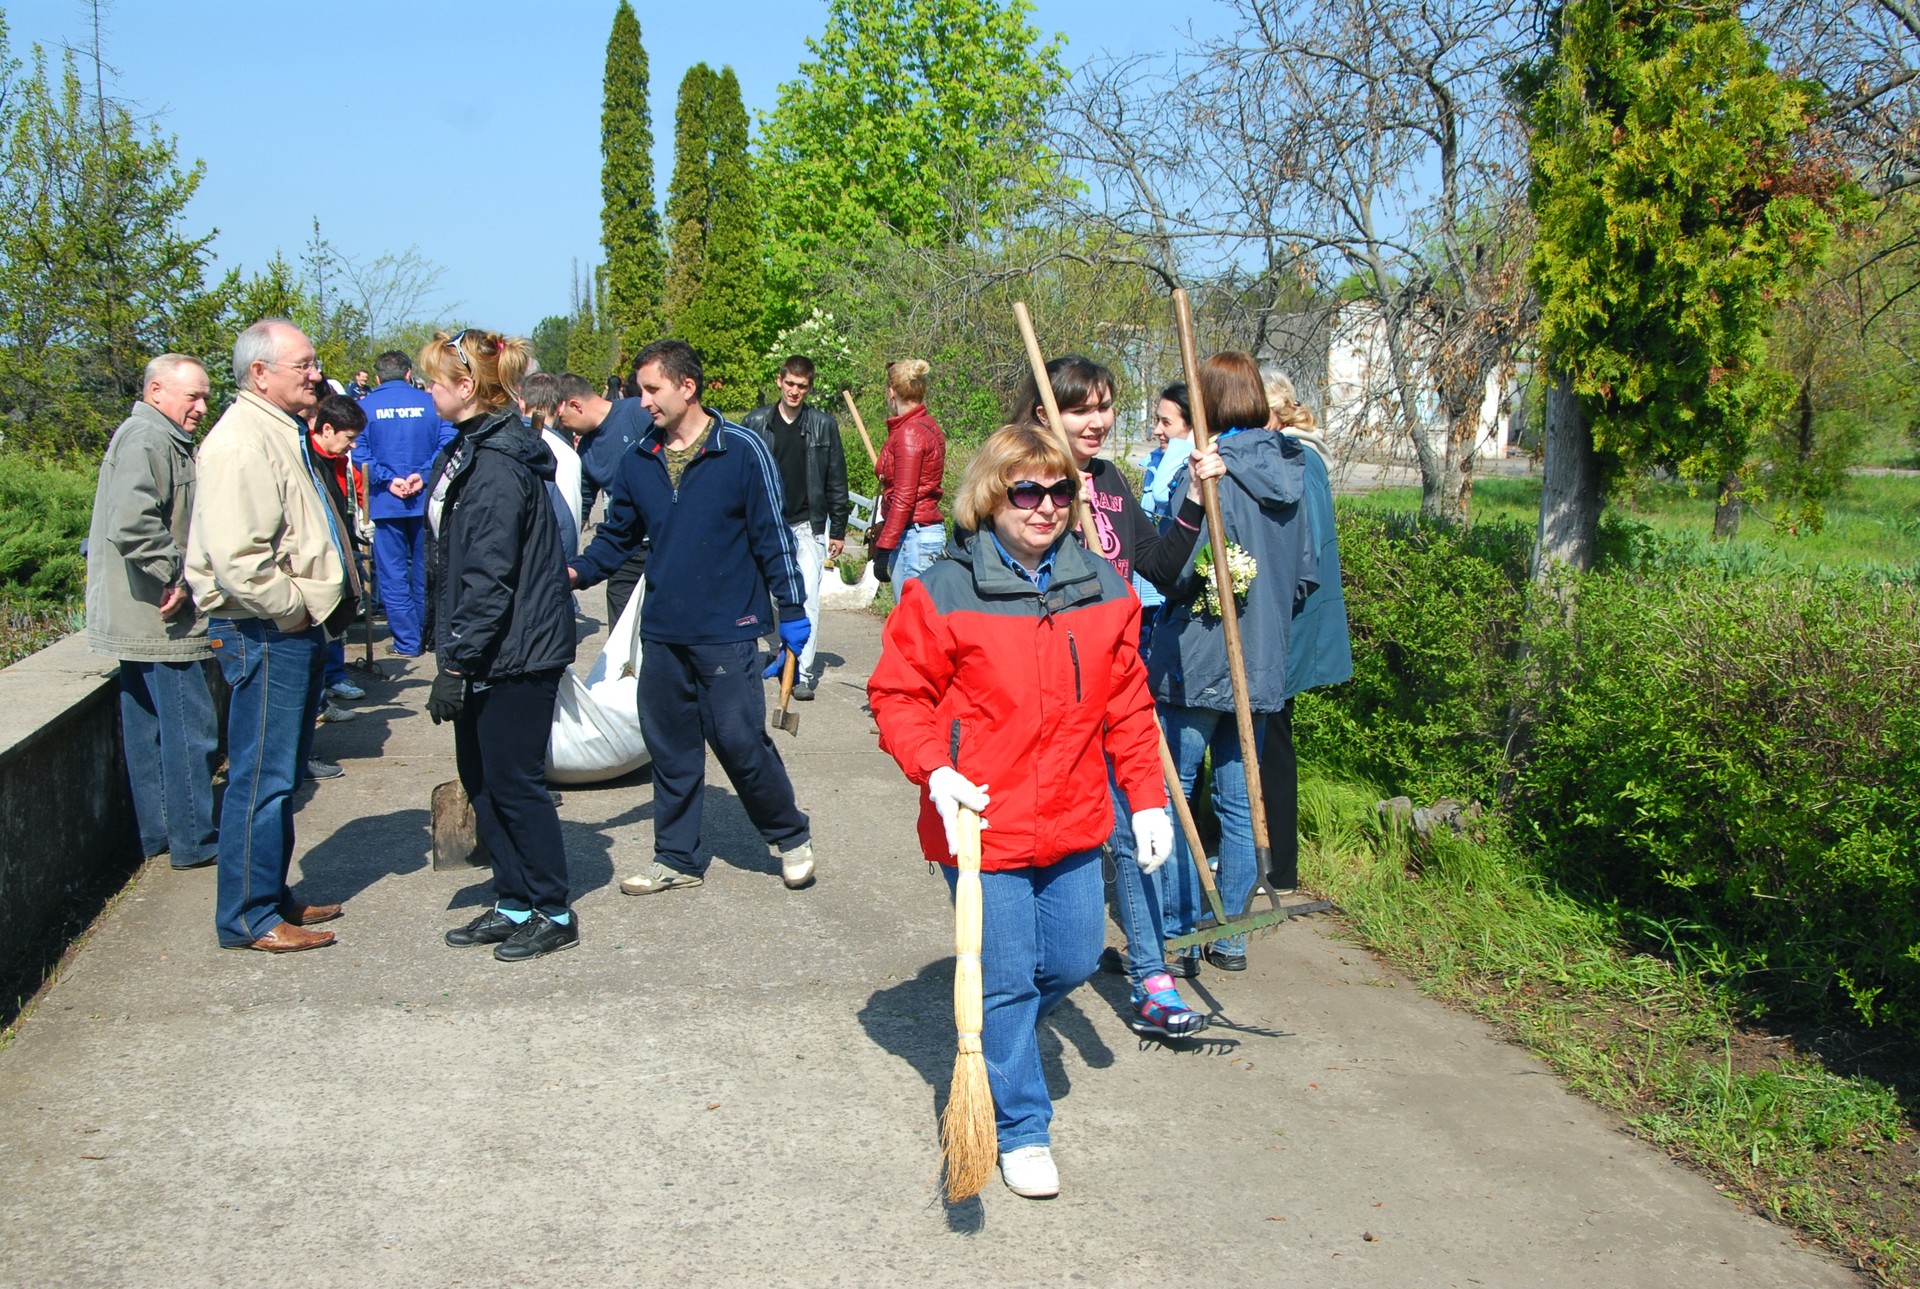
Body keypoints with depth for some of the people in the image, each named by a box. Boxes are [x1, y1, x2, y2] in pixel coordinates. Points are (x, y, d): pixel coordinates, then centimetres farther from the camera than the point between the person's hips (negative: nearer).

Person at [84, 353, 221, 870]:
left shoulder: (162, 438, 19)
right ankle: (193, 841, 3)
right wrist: (172, 579, -21)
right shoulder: (149, 439, -16)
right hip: (159, 620, -11)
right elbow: (133, 523, -30)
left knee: (148, 726, 15)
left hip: (140, 617, 11)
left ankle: (156, 833, 24)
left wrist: (172, 579, 17)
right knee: (190, 728, -4)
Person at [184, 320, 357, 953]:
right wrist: (295, 610, -16)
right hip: (263, 634, -11)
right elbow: (238, 561, -28)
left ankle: (273, 895, 28)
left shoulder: (282, 434, 17)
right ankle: (249, 917, 5)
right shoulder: (241, 443, -18)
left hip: (296, 630, 11)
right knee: (261, 779, -4)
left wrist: (320, 612, 16)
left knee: (281, 775, 17)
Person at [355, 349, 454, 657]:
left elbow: (360, 453, -11)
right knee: (425, 570, 14)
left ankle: (407, 641, 4)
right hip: (426, 500, 2)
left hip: (385, 503, -2)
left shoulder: (366, 407, -1)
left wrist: (387, 480, -13)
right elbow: (446, 444, -9)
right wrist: (423, 475, -14)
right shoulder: (430, 404, 1)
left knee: (392, 574, 4)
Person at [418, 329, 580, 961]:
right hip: (484, 653, 10)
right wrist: (452, 653, 17)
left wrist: (455, 663, -21)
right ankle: (513, 904, 26)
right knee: (480, 778, 15)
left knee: (513, 781, 0)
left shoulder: (499, 464, -20)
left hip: (515, 653, -10)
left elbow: (489, 578, -23)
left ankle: (553, 914, 14)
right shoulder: (467, 452, 12)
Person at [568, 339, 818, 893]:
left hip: (727, 630, -5)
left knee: (740, 740, -4)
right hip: (661, 631, 5)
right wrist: (579, 570, -3)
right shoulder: (638, 460, 7)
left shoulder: (742, 450, -7)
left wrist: (791, 609, -5)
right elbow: (617, 534, 15)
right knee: (670, 746, 11)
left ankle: (791, 836, 19)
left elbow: (772, 535, -4)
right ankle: (677, 858, 25)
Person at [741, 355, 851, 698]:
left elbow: (836, 481, 6)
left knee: (808, 599, -9)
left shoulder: (824, 425, 3)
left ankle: (803, 673, -5)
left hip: (808, 525, -2)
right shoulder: (756, 422, 4)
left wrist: (838, 530, 4)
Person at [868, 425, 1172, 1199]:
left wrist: (1148, 800, 8)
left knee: (1073, 960, 15)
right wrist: (934, 770, -20)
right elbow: (898, 696, -5)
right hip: (983, 823, -5)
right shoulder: (942, 593, -10)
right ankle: (1020, 1129, 22)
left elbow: (1127, 705, 9)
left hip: (1074, 822, 5)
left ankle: (1000, 1042, 46)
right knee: (1004, 980, 3)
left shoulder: (1103, 589, 4)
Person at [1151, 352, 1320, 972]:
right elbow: (1308, 573, 12)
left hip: (1196, 660, -6)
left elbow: (1174, 572, -20)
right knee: (1239, 799, 12)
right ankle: (1229, 936, 18)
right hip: (1263, 665, 6)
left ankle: (1175, 926, 9)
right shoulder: (1292, 473, 6)